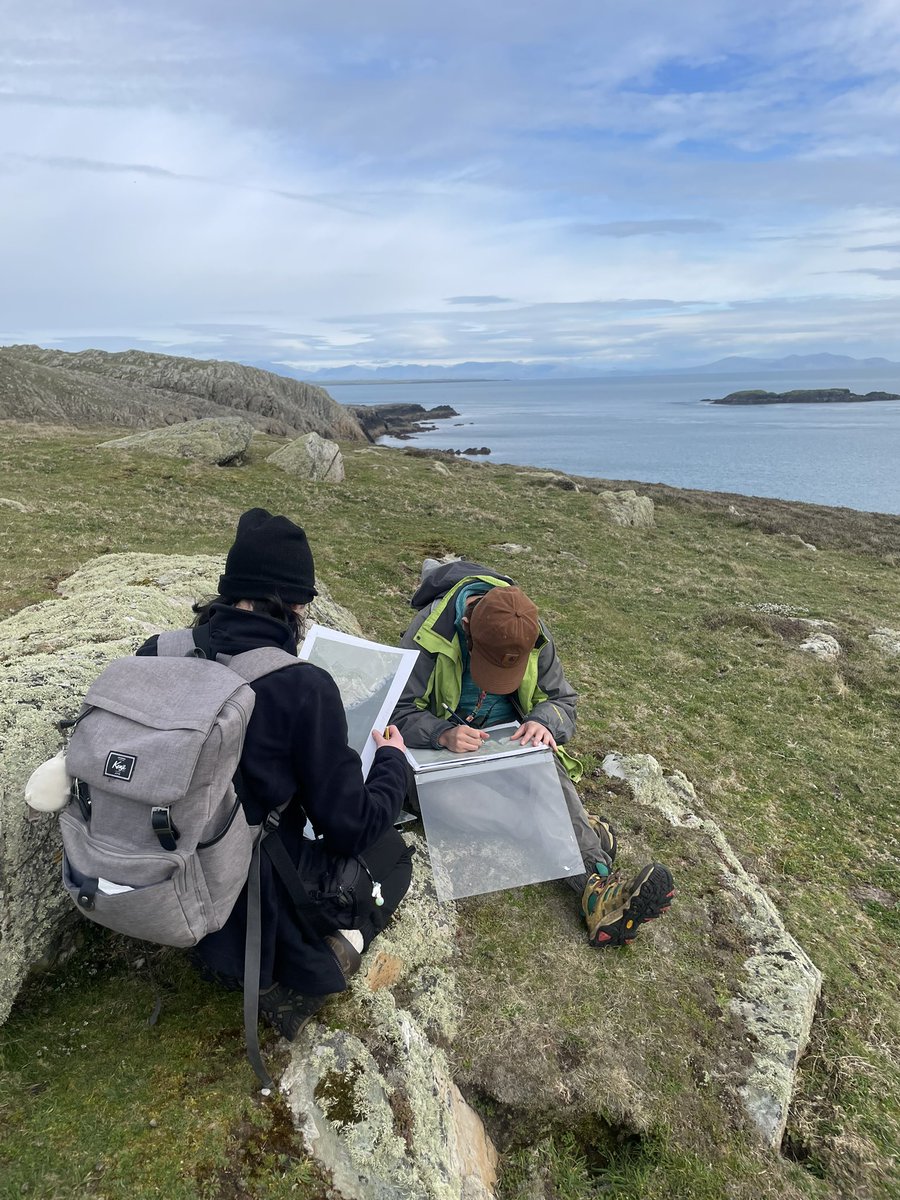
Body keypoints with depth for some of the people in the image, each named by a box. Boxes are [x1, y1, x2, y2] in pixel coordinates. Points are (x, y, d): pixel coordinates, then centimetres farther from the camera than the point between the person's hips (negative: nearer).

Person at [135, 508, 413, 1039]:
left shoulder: (156, 654, -10)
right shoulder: (304, 687, -26)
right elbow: (351, 829, -18)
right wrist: (393, 761, 1)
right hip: (255, 924, -6)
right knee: (391, 851, 19)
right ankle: (305, 971, 0)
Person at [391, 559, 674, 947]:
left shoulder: (533, 633, -12)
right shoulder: (430, 631, -23)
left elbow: (563, 700, -3)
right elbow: (399, 712, -21)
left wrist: (544, 722, -28)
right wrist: (443, 733, -42)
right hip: (448, 744, -2)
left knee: (551, 773, -30)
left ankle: (598, 892, -42)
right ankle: (585, 835, -24)